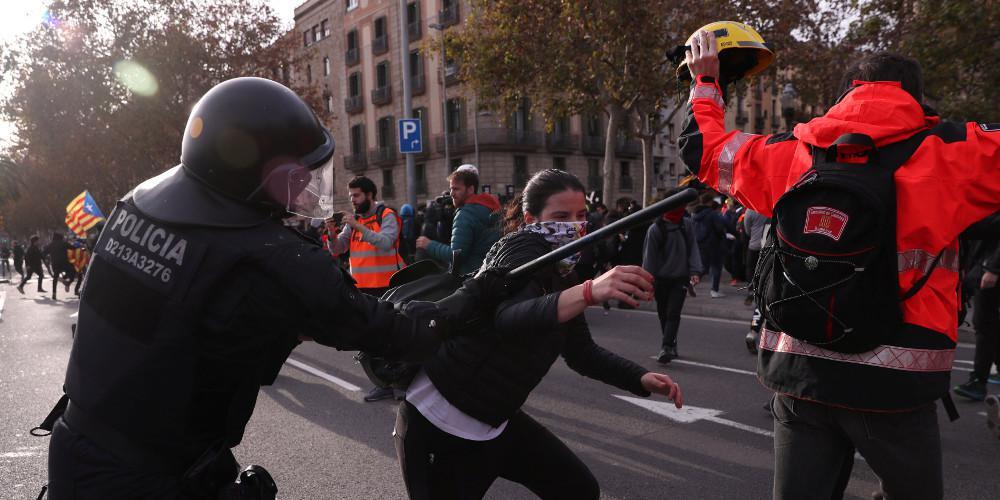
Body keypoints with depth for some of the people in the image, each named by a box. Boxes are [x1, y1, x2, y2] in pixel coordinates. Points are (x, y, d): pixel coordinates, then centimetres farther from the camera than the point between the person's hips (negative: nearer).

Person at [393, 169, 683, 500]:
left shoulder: (562, 272, 7)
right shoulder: (525, 249, -20)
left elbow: (581, 353, 13)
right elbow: (507, 318, -41)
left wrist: (643, 379, -1)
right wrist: (589, 292, -56)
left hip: (495, 420, 9)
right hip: (439, 421, -8)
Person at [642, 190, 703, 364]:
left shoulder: (687, 225, 0)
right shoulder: (655, 229, -7)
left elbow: (693, 249, 3)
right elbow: (649, 256, -4)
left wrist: (695, 271, -9)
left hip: (681, 278, 0)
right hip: (661, 278, 0)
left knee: (673, 313, -10)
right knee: (663, 314, 10)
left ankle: (666, 347, -12)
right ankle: (671, 346, 27)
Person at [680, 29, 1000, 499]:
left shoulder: (791, 153, 5)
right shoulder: (948, 151, -3)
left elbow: (701, 147, 17)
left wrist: (706, 81, 31)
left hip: (799, 369, 3)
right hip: (894, 378, -2)